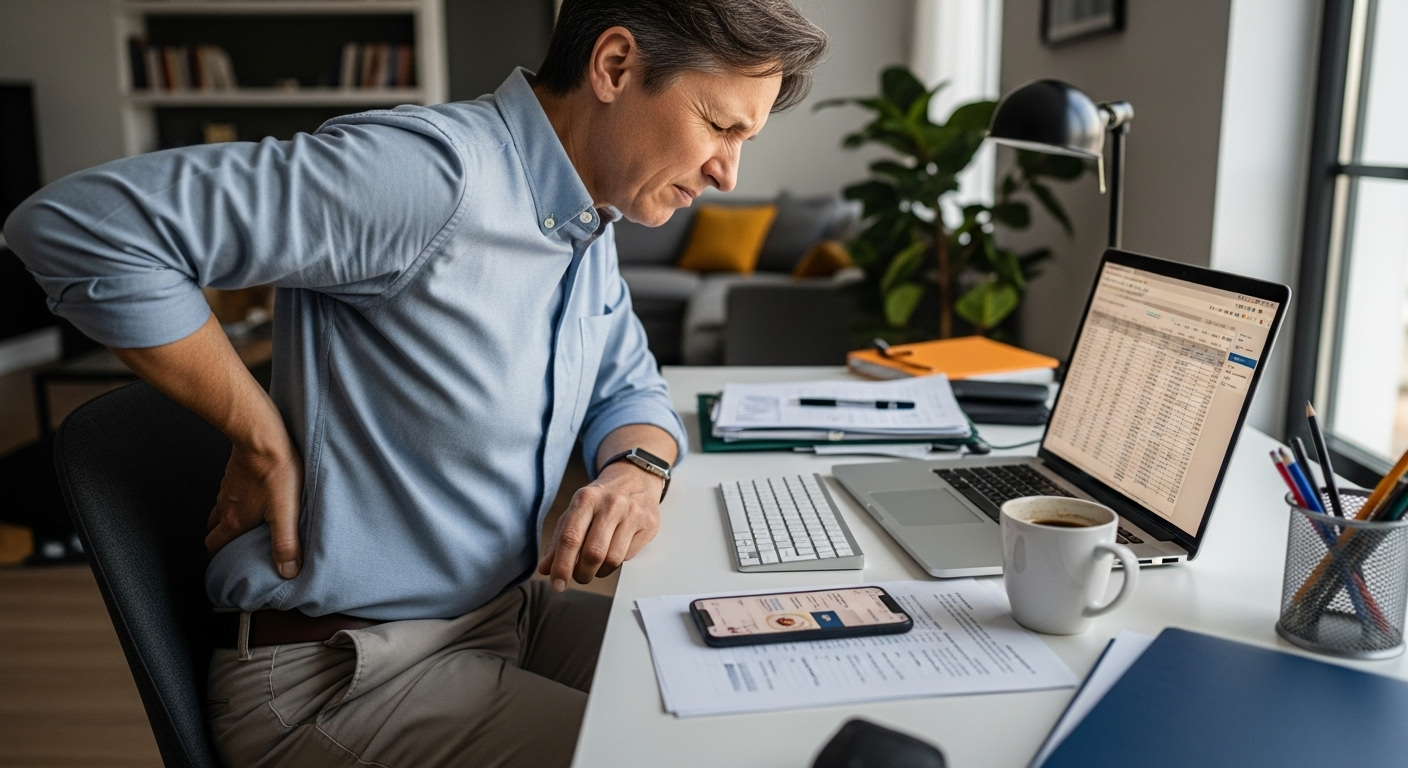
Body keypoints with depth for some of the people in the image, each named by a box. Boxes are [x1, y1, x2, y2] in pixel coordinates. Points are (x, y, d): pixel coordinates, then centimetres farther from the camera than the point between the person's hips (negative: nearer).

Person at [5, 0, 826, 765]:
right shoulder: (437, 171, -25)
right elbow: (77, 221, -27)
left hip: (505, 616, 8)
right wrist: (264, 438, -22)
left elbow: (629, 388, 16)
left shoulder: (589, 224, 4)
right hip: (341, 671, -8)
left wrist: (641, 469, -7)